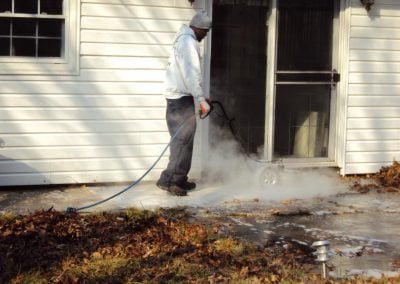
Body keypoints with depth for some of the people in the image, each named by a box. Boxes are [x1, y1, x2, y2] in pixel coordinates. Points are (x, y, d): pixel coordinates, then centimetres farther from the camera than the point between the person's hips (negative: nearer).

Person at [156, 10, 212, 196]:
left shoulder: (184, 40, 19)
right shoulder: (188, 41, -13)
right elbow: (190, 74, -21)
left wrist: (199, 98, 19)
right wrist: (202, 100, -22)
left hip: (178, 97, 10)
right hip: (181, 98, -10)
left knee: (182, 139, 12)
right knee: (184, 140, -11)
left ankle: (179, 180, 15)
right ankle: (168, 180, -14)